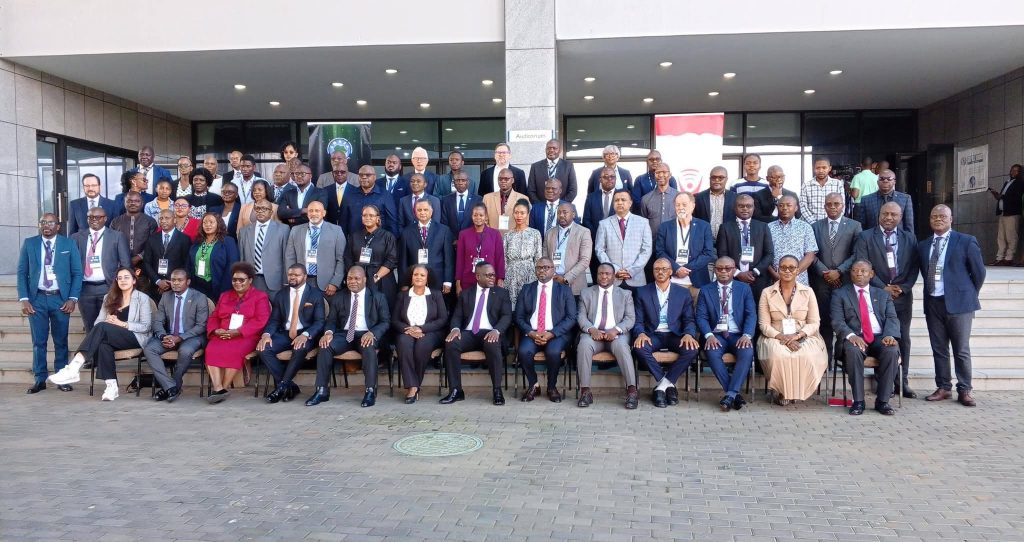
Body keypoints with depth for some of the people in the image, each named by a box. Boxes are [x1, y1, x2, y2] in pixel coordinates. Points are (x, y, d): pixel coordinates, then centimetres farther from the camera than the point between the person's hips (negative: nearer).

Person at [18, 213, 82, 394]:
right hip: (37, 298, 1)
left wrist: (72, 298, -7)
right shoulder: (29, 243, 5)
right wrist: (24, 299, -4)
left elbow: (77, 273, 2)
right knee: (38, 341, 4)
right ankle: (40, 379, 13)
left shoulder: (69, 244, 3)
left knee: (61, 341, 6)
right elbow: (22, 273, 4)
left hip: (60, 298, -1)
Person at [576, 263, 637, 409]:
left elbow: (630, 318, 5)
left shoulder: (625, 294, 15)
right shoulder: (586, 293, 17)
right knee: (584, 345, -33)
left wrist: (616, 330, -16)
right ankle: (585, 391, -29)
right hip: (593, 333, 1)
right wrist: (592, 329, -14)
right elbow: (581, 316, 7)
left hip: (617, 334, -1)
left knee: (621, 346, -35)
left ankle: (632, 391, -33)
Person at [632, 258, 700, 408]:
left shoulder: (683, 293, 10)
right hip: (653, 335, 0)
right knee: (639, 347, -33)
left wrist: (688, 334, -18)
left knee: (692, 349, -31)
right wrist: (641, 334, -19)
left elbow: (689, 320, 5)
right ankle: (668, 385, -19)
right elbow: (638, 321, 3)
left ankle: (662, 386, -18)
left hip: (675, 335, 1)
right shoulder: (642, 292, 8)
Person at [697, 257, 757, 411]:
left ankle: (730, 395, -26)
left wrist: (747, 335, -18)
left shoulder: (744, 288, 11)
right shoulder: (705, 290, 10)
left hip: (738, 335, 0)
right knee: (712, 353, -32)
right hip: (716, 335, 0)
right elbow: (701, 316, 2)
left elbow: (751, 314, 1)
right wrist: (709, 335, -18)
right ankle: (735, 394, -21)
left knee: (747, 353, -31)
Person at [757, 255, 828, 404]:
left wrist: (797, 335, -16)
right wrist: (782, 337, -18)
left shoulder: (807, 292, 7)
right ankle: (782, 391, -9)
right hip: (776, 338, -1)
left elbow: (814, 323, 3)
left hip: (803, 338, 1)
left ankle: (798, 391, -7)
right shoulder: (767, 293, 4)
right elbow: (764, 325, 0)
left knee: (808, 356, -33)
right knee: (778, 355, -35)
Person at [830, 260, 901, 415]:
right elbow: (837, 321, -1)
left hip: (880, 338, 2)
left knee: (892, 351, -31)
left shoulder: (883, 295, 22)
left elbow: (892, 318, 7)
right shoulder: (840, 294, 13)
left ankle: (882, 401, -19)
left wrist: (889, 335, -16)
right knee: (853, 350, -36)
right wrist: (851, 335, -22)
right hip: (855, 338, -2)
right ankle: (858, 401, -26)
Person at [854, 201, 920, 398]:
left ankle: (903, 382, 13)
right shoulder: (865, 237, 1)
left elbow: (914, 267, 8)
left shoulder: (909, 238, 12)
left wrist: (903, 288, -6)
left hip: (902, 295, 3)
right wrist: (883, 288, -10)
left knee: (903, 338, 6)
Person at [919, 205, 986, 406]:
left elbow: (979, 272, 4)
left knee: (962, 351, 2)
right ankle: (943, 388, 17)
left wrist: (968, 295, 8)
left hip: (958, 303, -4)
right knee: (938, 349, 8)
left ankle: (964, 390, 11)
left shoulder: (966, 241, -1)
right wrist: (931, 291, 10)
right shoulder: (923, 245, 11)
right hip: (933, 304, 4)